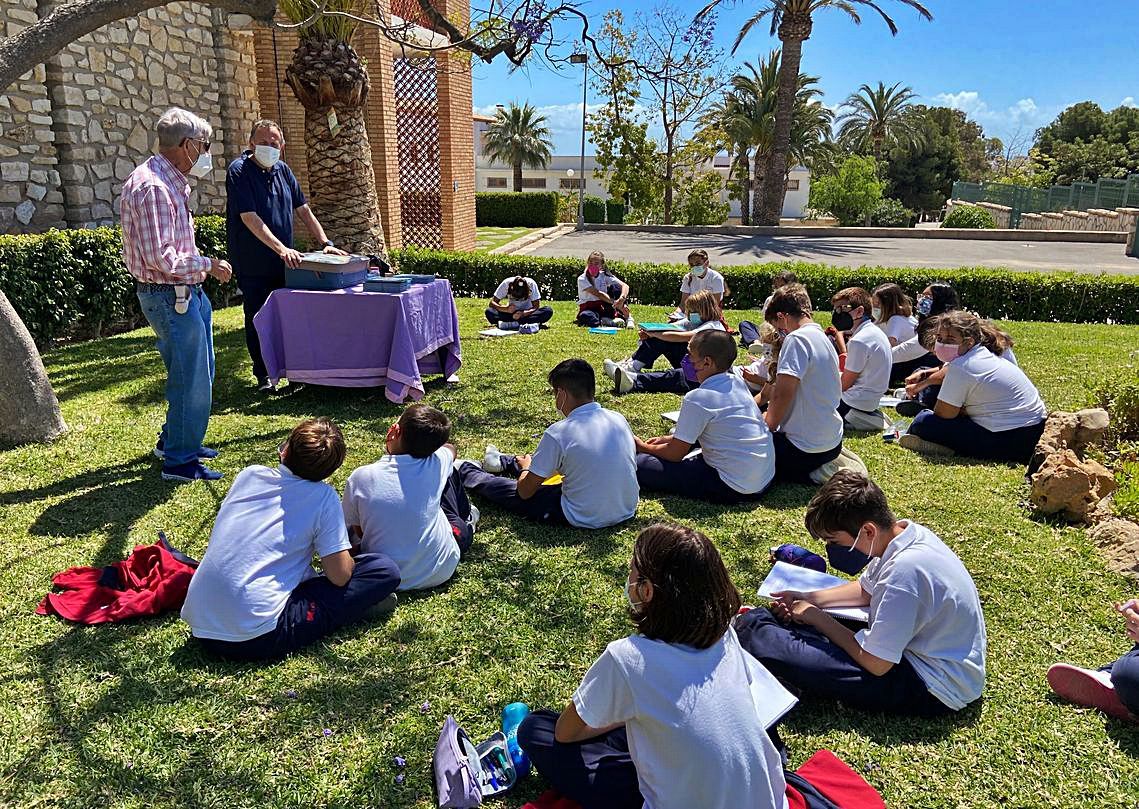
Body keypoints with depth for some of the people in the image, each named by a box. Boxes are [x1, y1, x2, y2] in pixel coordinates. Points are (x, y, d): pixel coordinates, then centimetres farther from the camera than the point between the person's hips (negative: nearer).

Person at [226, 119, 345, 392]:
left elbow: (304, 211, 11)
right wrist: (281, 248, -29)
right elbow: (250, 218, -20)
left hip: (284, 262, 5)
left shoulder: (283, 171, 8)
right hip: (253, 264, -5)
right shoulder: (239, 172, -11)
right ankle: (263, 376, 14)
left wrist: (325, 243, 0)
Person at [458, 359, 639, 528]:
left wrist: (526, 468, 14)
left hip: (586, 519, -6)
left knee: (507, 489, 15)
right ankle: (502, 462, 56)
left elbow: (525, 491, -11)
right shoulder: (619, 419, -4)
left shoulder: (558, 433, -21)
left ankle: (464, 471, 44)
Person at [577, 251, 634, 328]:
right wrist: (616, 303, -34)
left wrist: (621, 299, -37)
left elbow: (625, 286, -16)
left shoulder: (605, 276, -2)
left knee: (615, 287, -17)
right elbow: (598, 294, -23)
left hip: (604, 308, 4)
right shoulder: (582, 279, -11)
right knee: (585, 317, -40)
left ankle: (627, 317, -19)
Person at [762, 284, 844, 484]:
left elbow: (782, 395, -25)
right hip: (832, 442, 10)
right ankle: (821, 467, 15)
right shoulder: (823, 338, 11)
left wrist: (768, 428, -8)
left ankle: (812, 474, 2)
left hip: (807, 449, -10)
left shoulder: (797, 339, -19)